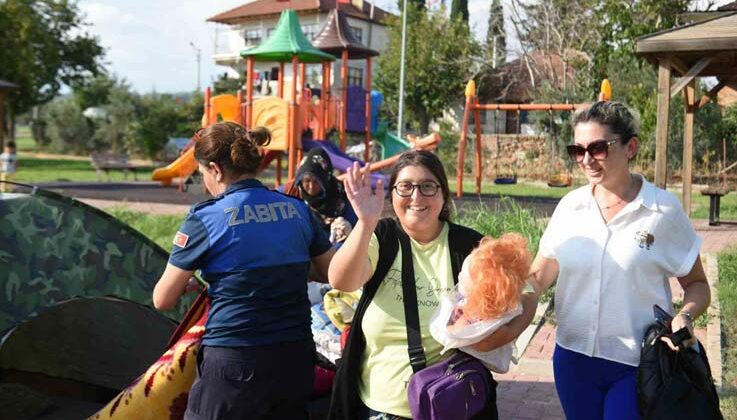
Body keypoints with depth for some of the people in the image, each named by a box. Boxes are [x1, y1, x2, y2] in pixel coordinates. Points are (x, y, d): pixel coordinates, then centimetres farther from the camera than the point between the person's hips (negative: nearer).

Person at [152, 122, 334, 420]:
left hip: (235, 363, -5)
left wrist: (187, 281, 18)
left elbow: (163, 300, -2)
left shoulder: (205, 218, -10)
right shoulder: (297, 210, 3)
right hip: (296, 359, 5)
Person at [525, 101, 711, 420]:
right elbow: (538, 277, 4)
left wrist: (685, 316, -19)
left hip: (637, 366, -3)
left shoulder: (664, 210, -9)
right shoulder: (570, 206, -1)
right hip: (574, 358, 4)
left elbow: (696, 284, 1)